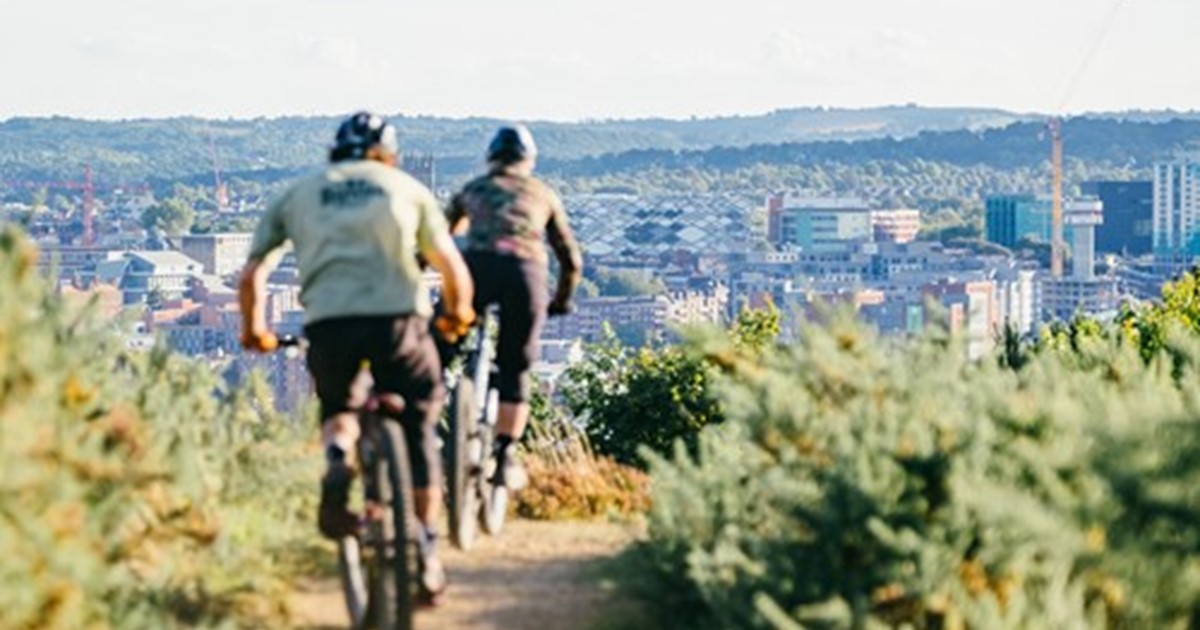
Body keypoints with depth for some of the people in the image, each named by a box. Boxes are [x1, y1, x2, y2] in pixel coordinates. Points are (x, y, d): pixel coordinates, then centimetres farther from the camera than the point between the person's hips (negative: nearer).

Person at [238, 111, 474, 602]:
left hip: (328, 322, 1)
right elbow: (454, 271, 17)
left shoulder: (298, 194, 23)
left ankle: (337, 459, -5)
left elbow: (251, 276, 17)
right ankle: (427, 552, 10)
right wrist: (458, 313, 37)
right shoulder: (408, 188, 22)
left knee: (337, 410, 28)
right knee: (418, 430, 18)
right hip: (399, 317, -1)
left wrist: (254, 329, 34)